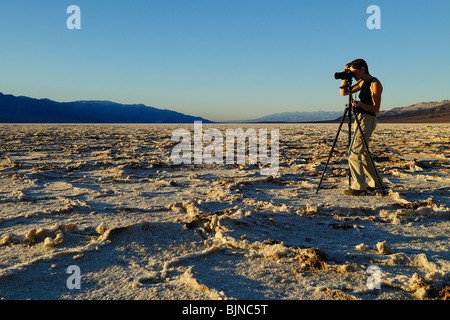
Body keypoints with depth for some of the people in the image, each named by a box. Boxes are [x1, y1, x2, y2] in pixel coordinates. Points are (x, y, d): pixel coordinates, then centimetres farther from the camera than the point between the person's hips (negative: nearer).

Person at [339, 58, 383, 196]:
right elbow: (343, 92, 19)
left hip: (367, 119, -10)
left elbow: (376, 108, -14)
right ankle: (375, 183, 24)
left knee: (353, 153, -14)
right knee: (362, 153, 14)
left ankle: (359, 187, -14)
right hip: (361, 119, 10)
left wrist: (361, 104, -31)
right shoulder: (362, 83, 17)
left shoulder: (375, 84, -9)